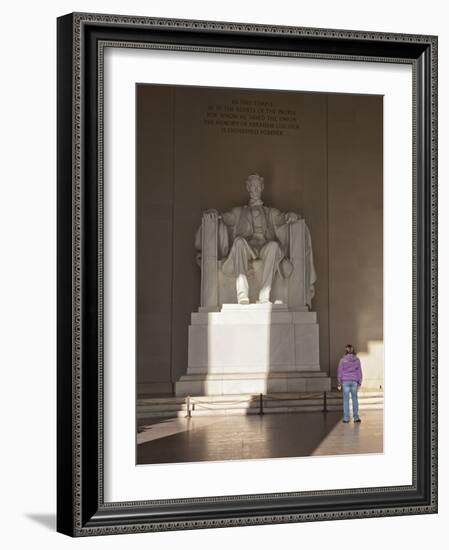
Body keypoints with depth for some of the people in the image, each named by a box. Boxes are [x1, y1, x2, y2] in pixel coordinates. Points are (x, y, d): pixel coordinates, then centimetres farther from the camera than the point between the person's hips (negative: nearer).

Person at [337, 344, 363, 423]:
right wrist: (359, 383, 10)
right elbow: (359, 371, 4)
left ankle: (346, 418, 4)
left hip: (345, 381, -1)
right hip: (354, 381, 1)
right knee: (355, 399, 9)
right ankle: (356, 417, 8)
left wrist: (339, 383, 6)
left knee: (346, 400, 3)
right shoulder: (357, 360, 1)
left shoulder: (343, 360, -3)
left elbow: (340, 372, -1)